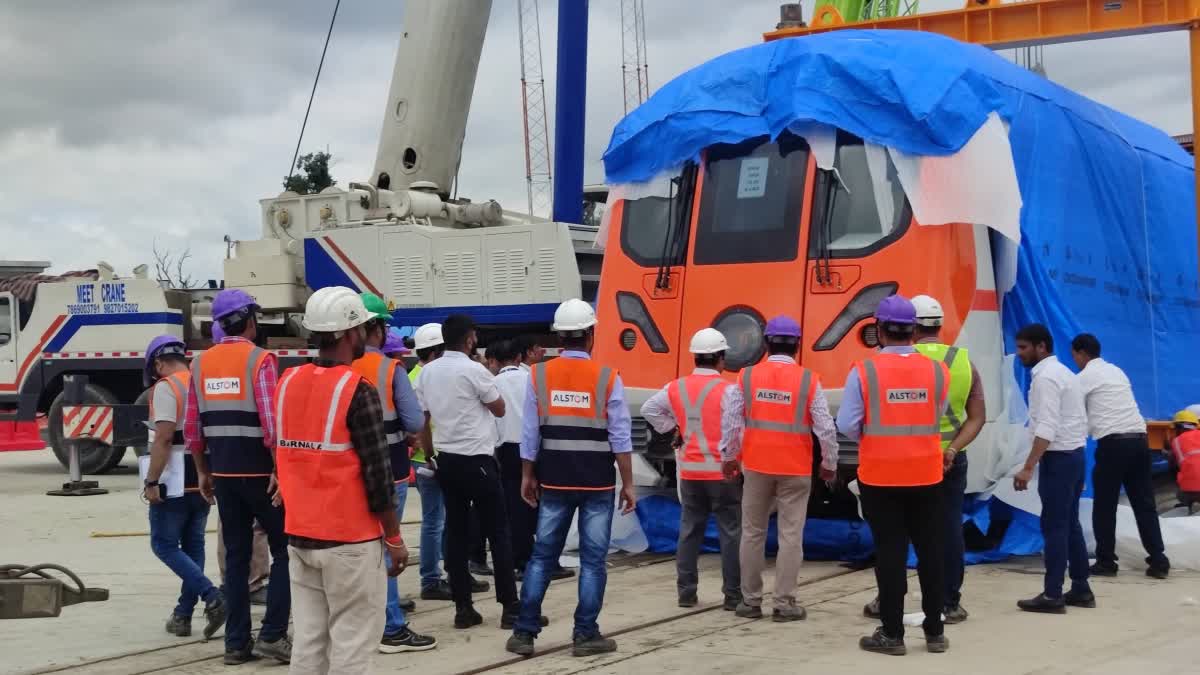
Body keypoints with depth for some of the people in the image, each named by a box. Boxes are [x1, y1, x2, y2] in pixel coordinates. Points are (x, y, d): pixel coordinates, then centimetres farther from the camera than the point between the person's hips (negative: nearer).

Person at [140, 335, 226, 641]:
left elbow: (164, 437, -19)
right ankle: (183, 615, 17)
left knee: (164, 545, 2)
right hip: (203, 480, 7)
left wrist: (152, 481, -17)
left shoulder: (166, 387, -11)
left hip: (175, 483, -7)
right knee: (193, 545, 14)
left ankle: (212, 597, -12)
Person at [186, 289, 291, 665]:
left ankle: (236, 642, 14)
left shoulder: (201, 363, 7)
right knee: (285, 550, 6)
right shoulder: (259, 359, -11)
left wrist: (203, 472, 17)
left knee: (235, 556, 11)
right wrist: (280, 471, -13)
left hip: (223, 474, 6)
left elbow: (192, 428, 8)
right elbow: (271, 424, -18)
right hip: (259, 473, -5)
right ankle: (272, 635, 0)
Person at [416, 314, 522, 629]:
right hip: (477, 460, -6)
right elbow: (499, 409, -1)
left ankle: (463, 607, 7)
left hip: (447, 460, 6)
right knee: (497, 531, 1)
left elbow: (421, 419, 9)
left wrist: (430, 453, 20)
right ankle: (510, 606, 2)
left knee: (456, 532, 7)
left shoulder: (427, 371, 5)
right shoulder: (474, 370, -13)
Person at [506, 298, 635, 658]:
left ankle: (524, 632, 10)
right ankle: (585, 635, 7)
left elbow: (530, 433, 2)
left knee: (542, 556, 10)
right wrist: (628, 484, 1)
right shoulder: (607, 377, -6)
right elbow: (620, 436, -6)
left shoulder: (539, 374, -1)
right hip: (597, 483, -2)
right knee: (593, 560, 5)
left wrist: (528, 476, 12)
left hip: (554, 481, 2)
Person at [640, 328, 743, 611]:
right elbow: (734, 431, -20)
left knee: (689, 531, 12)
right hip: (722, 471, -5)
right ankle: (733, 595, 5)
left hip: (690, 470, 5)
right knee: (730, 532, 4)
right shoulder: (728, 390, -14)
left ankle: (686, 593, 15)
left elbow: (649, 409, 10)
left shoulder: (677, 387, 3)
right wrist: (732, 455, -6)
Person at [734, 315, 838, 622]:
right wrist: (829, 464, 8)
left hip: (756, 465, 2)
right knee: (790, 535, 4)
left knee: (752, 533, 11)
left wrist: (729, 457, 16)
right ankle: (784, 603, 4)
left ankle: (751, 601, 16)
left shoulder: (747, 376, -2)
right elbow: (826, 428, -6)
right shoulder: (808, 380, -6)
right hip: (796, 469, -2)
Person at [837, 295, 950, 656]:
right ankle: (935, 632, 17)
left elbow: (847, 425, -12)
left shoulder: (864, 371, -11)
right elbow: (936, 420, 2)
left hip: (880, 476, -2)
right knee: (930, 551, 11)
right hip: (926, 474, 2)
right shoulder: (938, 371, -3)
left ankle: (892, 634, 8)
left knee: (889, 553, 4)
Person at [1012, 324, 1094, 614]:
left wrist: (1028, 468, -26)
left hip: (1058, 457, -10)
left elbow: (1046, 427, -23)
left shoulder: (1045, 377, -15)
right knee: (1070, 524, 13)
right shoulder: (1063, 372, 16)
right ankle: (1080, 589, 17)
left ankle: (1052, 595, -4)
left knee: (1054, 526, -6)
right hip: (1074, 453, 10)